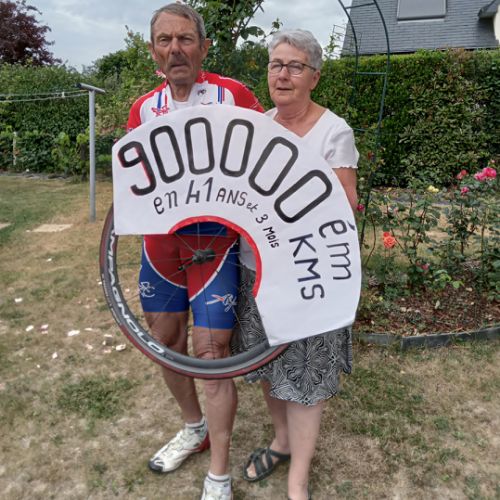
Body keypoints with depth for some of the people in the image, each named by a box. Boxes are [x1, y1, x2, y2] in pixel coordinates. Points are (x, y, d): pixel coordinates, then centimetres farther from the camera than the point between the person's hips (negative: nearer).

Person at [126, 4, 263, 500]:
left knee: (210, 349, -4)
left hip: (215, 239, -5)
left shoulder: (234, 95, -6)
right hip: (160, 240, 5)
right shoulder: (143, 108, 7)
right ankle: (194, 428, 42)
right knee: (165, 342, 15)